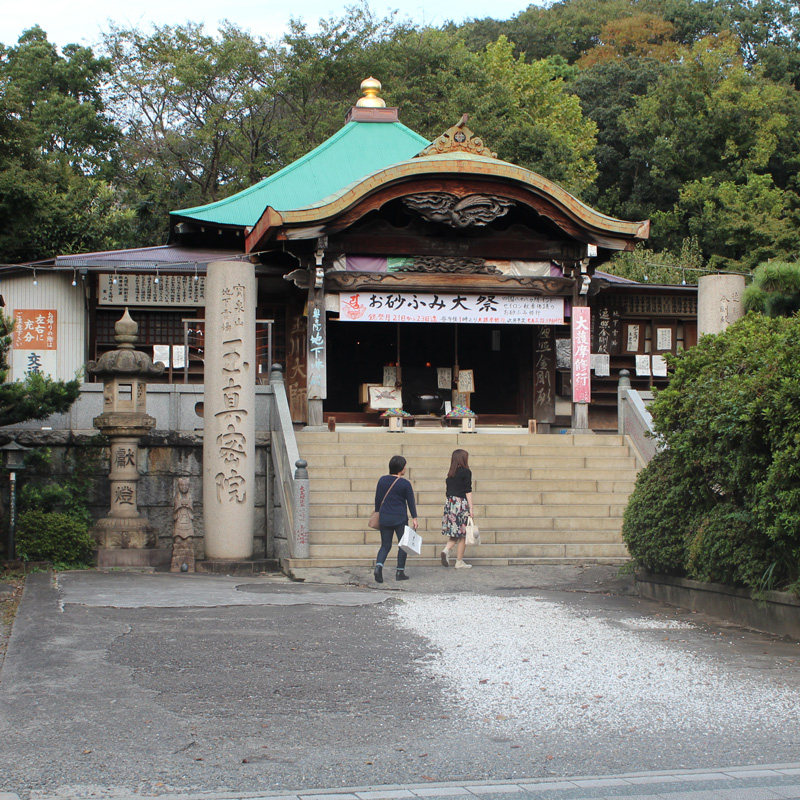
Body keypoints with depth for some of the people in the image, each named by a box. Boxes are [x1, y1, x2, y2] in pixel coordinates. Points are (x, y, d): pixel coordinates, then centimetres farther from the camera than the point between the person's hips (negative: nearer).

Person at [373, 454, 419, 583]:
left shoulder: (382, 480, 4)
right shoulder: (405, 484, -7)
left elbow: (377, 499, 10)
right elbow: (411, 501, -4)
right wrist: (414, 518, 2)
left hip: (384, 518, 4)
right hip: (400, 519, -4)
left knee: (385, 545, 10)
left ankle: (379, 565, -15)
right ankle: (400, 572, 9)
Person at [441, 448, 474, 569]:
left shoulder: (450, 473, 11)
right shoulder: (466, 472, -7)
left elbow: (447, 491, 12)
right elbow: (468, 491, -9)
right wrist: (470, 508, -8)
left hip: (450, 503, 6)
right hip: (461, 503, -6)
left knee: (455, 533, 13)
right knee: (462, 534, 1)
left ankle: (446, 550, -11)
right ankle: (459, 562, 4)